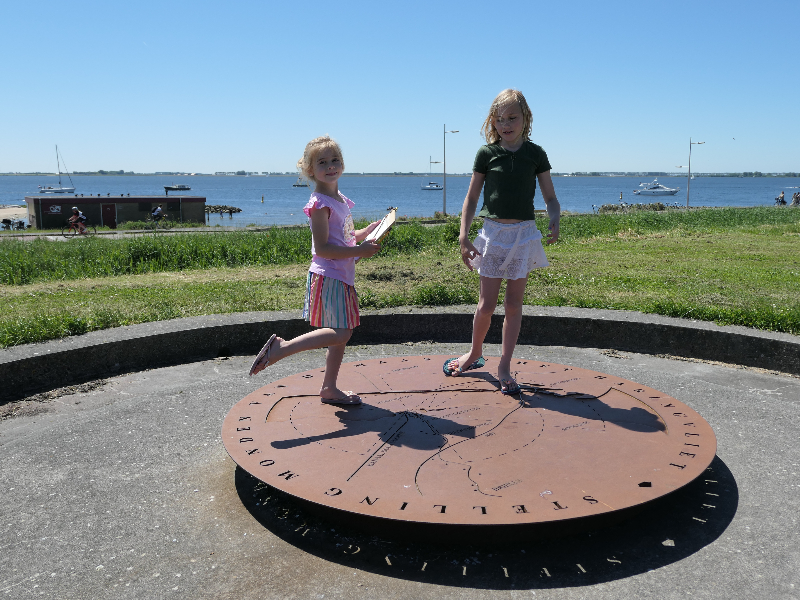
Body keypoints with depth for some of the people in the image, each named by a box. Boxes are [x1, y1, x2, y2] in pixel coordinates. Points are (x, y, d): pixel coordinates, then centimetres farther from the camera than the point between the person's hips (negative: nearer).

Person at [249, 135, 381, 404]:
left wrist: (372, 230, 11)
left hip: (342, 277, 9)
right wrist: (360, 251, -20)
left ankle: (329, 388, 25)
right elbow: (322, 248, -21)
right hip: (328, 277, -9)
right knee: (339, 333, -13)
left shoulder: (341, 200, 14)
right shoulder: (320, 203, -14)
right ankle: (280, 347, -5)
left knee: (343, 333, 13)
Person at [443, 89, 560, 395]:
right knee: (486, 304, 2)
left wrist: (555, 221, -16)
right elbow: (471, 198, 4)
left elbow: (551, 198, 5)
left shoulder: (535, 153, 2)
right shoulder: (486, 153, 0)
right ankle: (475, 353, 28)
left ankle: (504, 367, 15)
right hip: (493, 232, 0)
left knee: (513, 303, 4)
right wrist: (463, 237, -4)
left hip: (524, 233, 1)